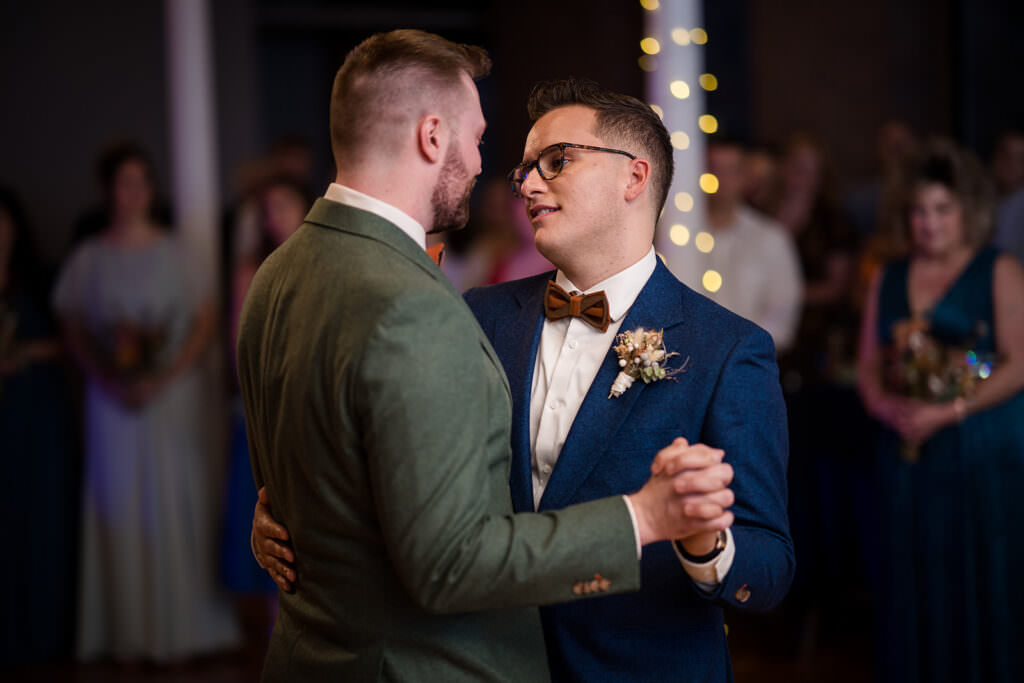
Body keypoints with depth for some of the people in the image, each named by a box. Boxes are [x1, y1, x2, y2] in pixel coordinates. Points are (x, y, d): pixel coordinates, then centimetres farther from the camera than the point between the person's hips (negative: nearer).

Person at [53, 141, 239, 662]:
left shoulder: (174, 252, 1)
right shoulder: (87, 260, 3)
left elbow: (205, 320, 0)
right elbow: (72, 330, 4)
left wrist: (167, 377, -13)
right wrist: (108, 381, -12)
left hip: (174, 394, 0)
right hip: (113, 401, 1)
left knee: (176, 506, 3)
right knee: (120, 508, 2)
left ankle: (180, 625, 14)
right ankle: (130, 632, 11)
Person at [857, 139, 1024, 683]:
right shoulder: (888, 281, 15)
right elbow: (868, 368, 12)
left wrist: (951, 410, -16)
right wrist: (889, 409, -9)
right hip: (908, 454, 4)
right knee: (915, 586, 3)